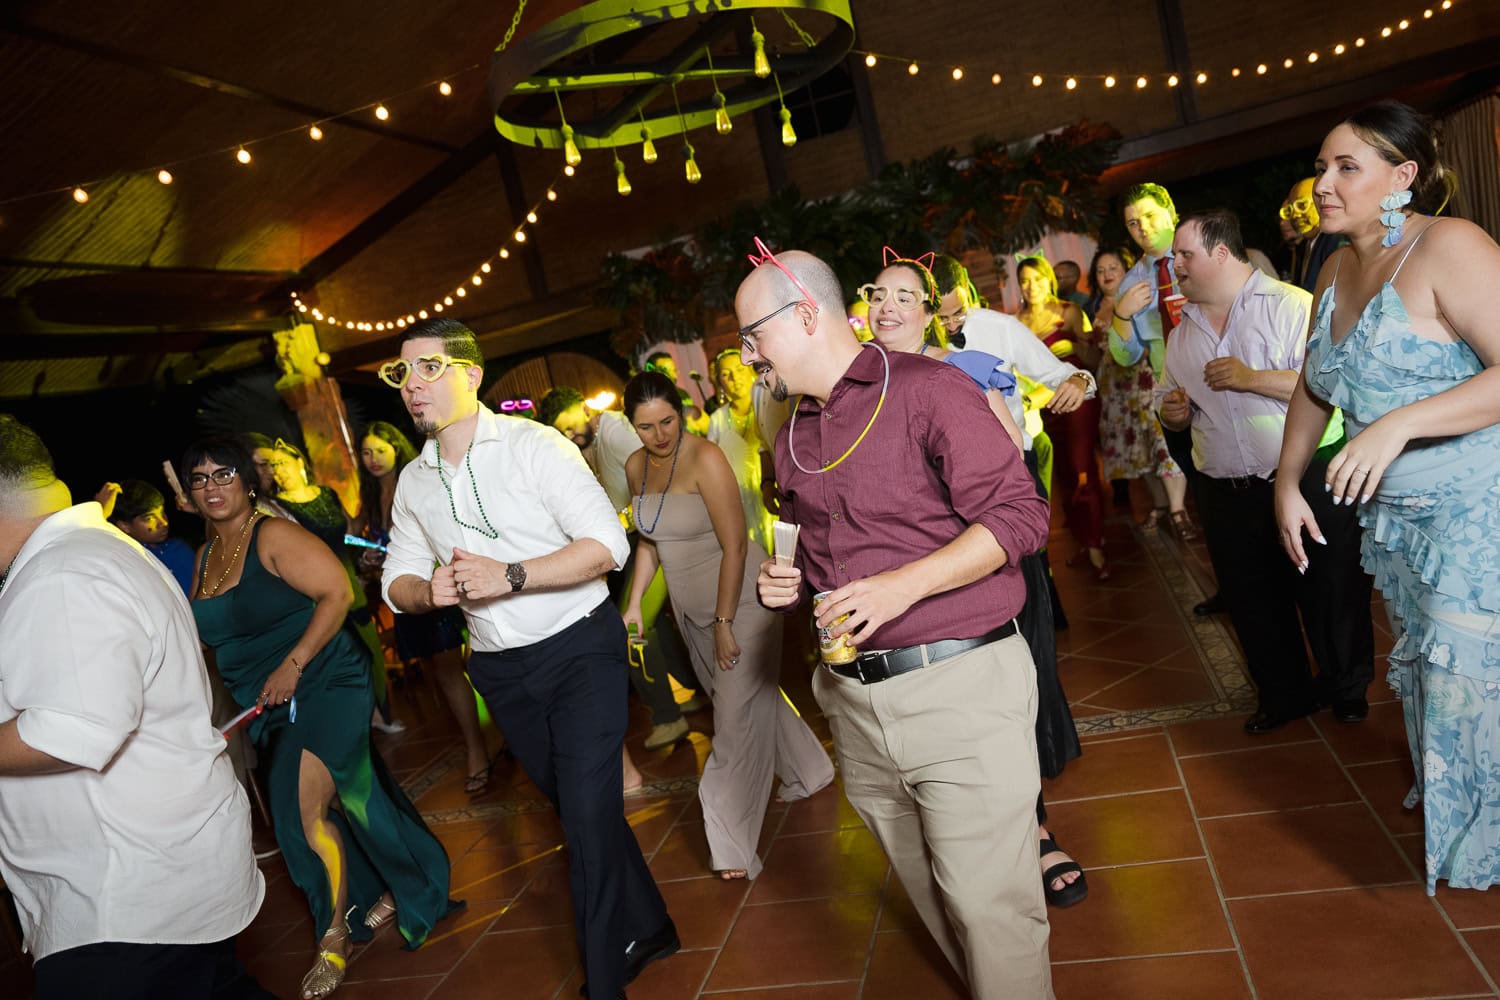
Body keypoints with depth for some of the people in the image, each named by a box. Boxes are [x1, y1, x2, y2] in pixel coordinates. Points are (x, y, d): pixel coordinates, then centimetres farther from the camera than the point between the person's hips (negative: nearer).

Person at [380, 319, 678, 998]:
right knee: (575, 806, 18)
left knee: (589, 814, -9)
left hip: (579, 647, -6)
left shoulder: (533, 445, -12)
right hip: (502, 672, 6)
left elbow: (607, 545, -19)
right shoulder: (413, 482, 6)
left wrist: (508, 576, -27)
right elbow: (397, 582, 10)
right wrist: (428, 591, -13)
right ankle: (644, 928, 40)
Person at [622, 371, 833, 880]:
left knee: (739, 714, -4)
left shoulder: (705, 459, -21)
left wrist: (725, 623, -21)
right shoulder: (636, 467, 2)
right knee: (746, 696, 21)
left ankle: (732, 846, 6)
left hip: (740, 600, -8)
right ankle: (808, 772, 45)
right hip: (692, 606, 8)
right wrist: (634, 604, 6)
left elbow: (734, 546, -22)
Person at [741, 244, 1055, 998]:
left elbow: (1018, 513, -14)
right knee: (930, 894, 18)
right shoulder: (792, 439, 14)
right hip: (855, 700, 7)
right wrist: (789, 584, 4)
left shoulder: (927, 389, -9)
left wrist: (902, 585, -22)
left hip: (959, 685, -6)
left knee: (989, 906, -1)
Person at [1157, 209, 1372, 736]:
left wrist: (1251, 377, -20)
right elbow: (1175, 410, 22)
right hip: (1228, 493, 6)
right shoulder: (1182, 334, 12)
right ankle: (1284, 694, 33)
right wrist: (1173, 412, 0)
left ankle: (1347, 688, 32)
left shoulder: (1291, 307, -8)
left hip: (1308, 480, -5)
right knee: (1253, 603, 13)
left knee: (1331, 592, 8)